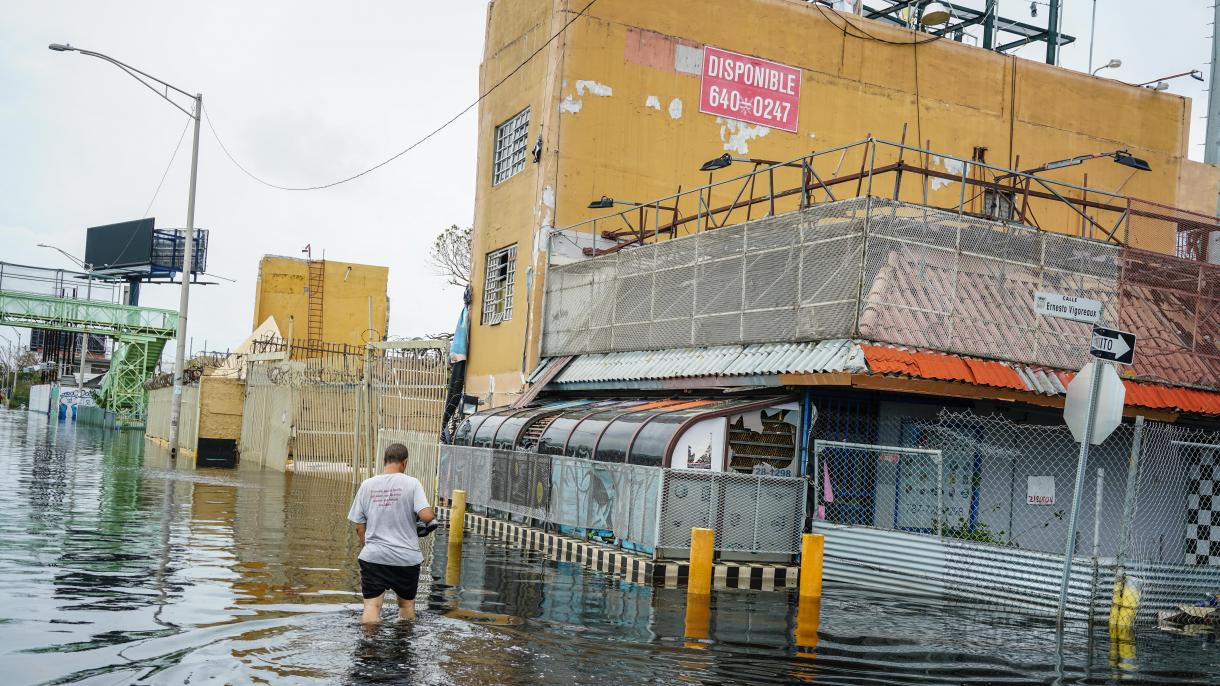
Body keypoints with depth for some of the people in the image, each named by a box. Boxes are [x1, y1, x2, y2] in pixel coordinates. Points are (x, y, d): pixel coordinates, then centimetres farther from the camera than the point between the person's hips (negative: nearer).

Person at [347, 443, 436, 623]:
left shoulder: (367, 485, 2)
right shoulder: (411, 483, -7)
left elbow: (359, 526, 5)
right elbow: (426, 515, -19)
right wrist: (433, 516, 4)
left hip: (373, 556, 1)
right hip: (406, 558, -1)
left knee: (371, 605, 1)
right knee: (407, 604, 19)